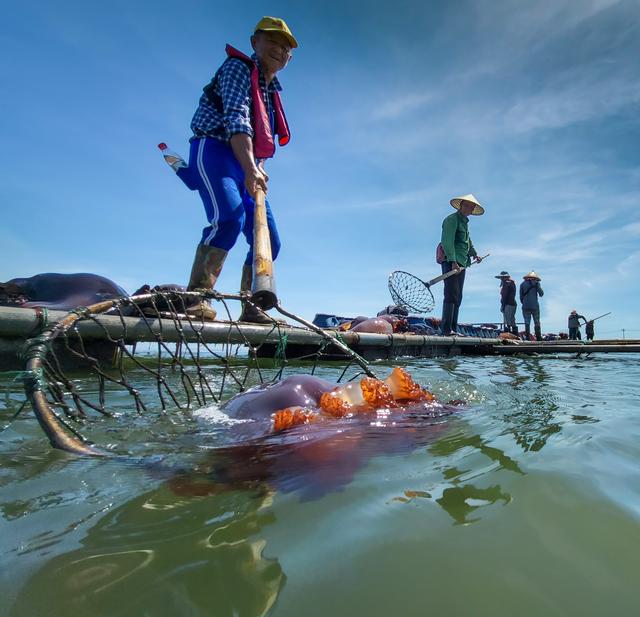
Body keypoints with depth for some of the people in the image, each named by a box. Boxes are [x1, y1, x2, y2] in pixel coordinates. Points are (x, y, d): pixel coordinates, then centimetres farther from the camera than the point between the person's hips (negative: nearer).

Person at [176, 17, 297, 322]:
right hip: (214, 151, -8)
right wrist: (250, 169, -33)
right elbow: (236, 118, -18)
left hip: (247, 165, 8)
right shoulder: (239, 67, 1)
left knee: (270, 240, -1)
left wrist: (259, 168, 0)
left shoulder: (272, 93, 26)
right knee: (229, 218, -34)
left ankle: (250, 308, 3)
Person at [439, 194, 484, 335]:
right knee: (451, 295, -16)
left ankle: (453, 330, 8)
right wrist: (453, 262, -26)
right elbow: (447, 242, -17)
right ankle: (446, 329, -18)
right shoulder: (452, 219, -4)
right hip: (450, 262, -10)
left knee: (457, 298, 6)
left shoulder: (465, 222, 25)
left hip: (461, 264, 10)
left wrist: (475, 254, 53)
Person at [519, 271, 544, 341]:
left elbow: (521, 296, 8)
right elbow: (541, 294, 2)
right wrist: (538, 285, 16)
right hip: (535, 306, -1)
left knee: (527, 322, 2)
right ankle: (538, 338, 6)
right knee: (537, 322, 6)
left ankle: (528, 337, -1)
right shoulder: (536, 283, 1)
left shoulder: (522, 284, 7)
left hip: (525, 306, 1)